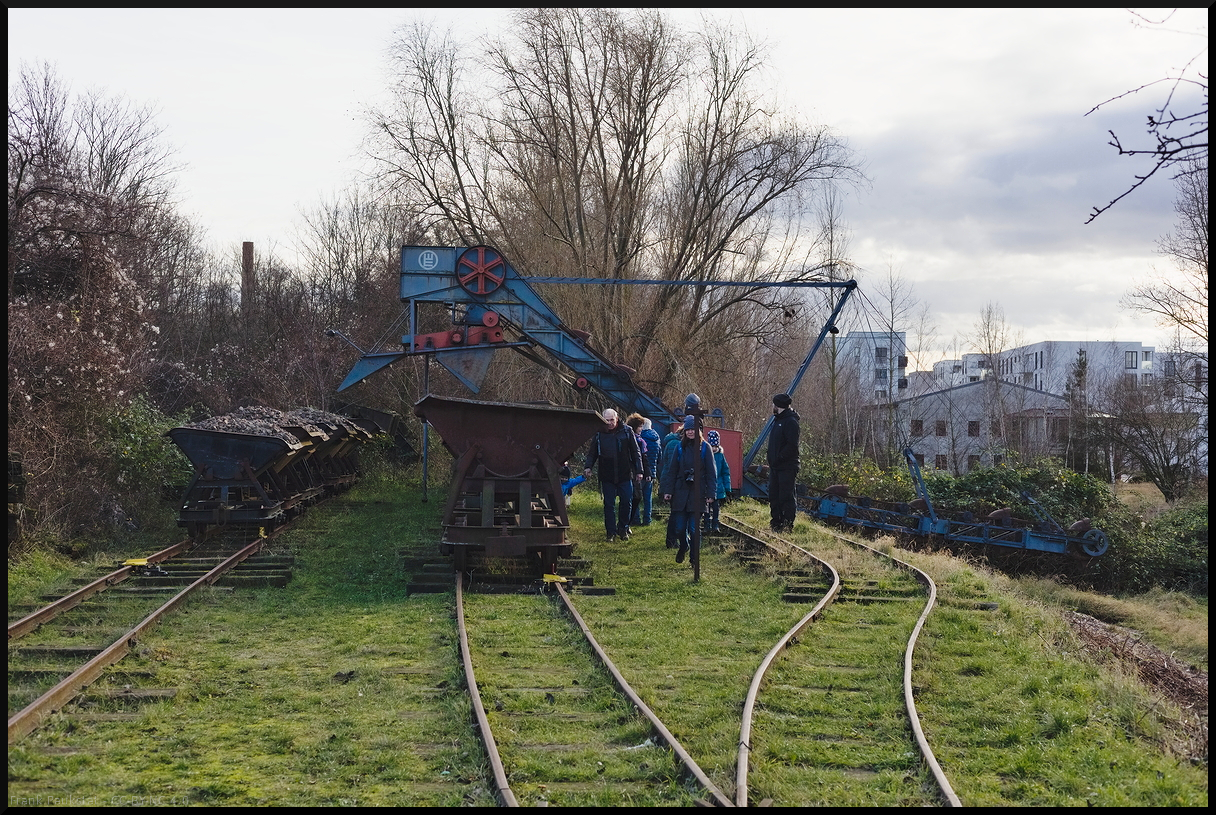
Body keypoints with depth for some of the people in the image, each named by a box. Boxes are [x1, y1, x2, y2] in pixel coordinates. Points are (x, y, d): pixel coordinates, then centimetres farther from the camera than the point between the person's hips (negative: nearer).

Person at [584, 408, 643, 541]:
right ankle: (610, 532, 10)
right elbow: (593, 453, 8)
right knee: (609, 505, 3)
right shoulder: (599, 434, 1)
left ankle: (623, 529, 20)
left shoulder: (626, 431, -1)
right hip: (607, 477, 0)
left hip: (625, 475, 0)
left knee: (627, 502, 3)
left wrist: (638, 471, 1)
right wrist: (588, 467, -9)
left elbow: (635, 453, 4)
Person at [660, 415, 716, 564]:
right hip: (681, 492, 2)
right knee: (679, 527, 3)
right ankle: (683, 546, 33)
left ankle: (695, 558, 10)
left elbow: (711, 472, 0)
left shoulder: (704, 448, 1)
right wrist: (668, 490, 0)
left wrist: (710, 493, -6)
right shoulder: (680, 448, 7)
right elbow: (672, 471, 8)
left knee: (694, 528, -3)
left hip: (697, 492, -2)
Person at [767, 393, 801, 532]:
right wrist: (772, 460, 11)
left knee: (786, 497, -6)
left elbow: (792, 445, -21)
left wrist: (779, 457, -20)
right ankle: (775, 523, 20)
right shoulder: (777, 420, 17)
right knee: (774, 496, 12)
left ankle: (788, 525, -2)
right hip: (775, 466, 10)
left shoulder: (790, 421, -13)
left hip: (787, 467, -10)